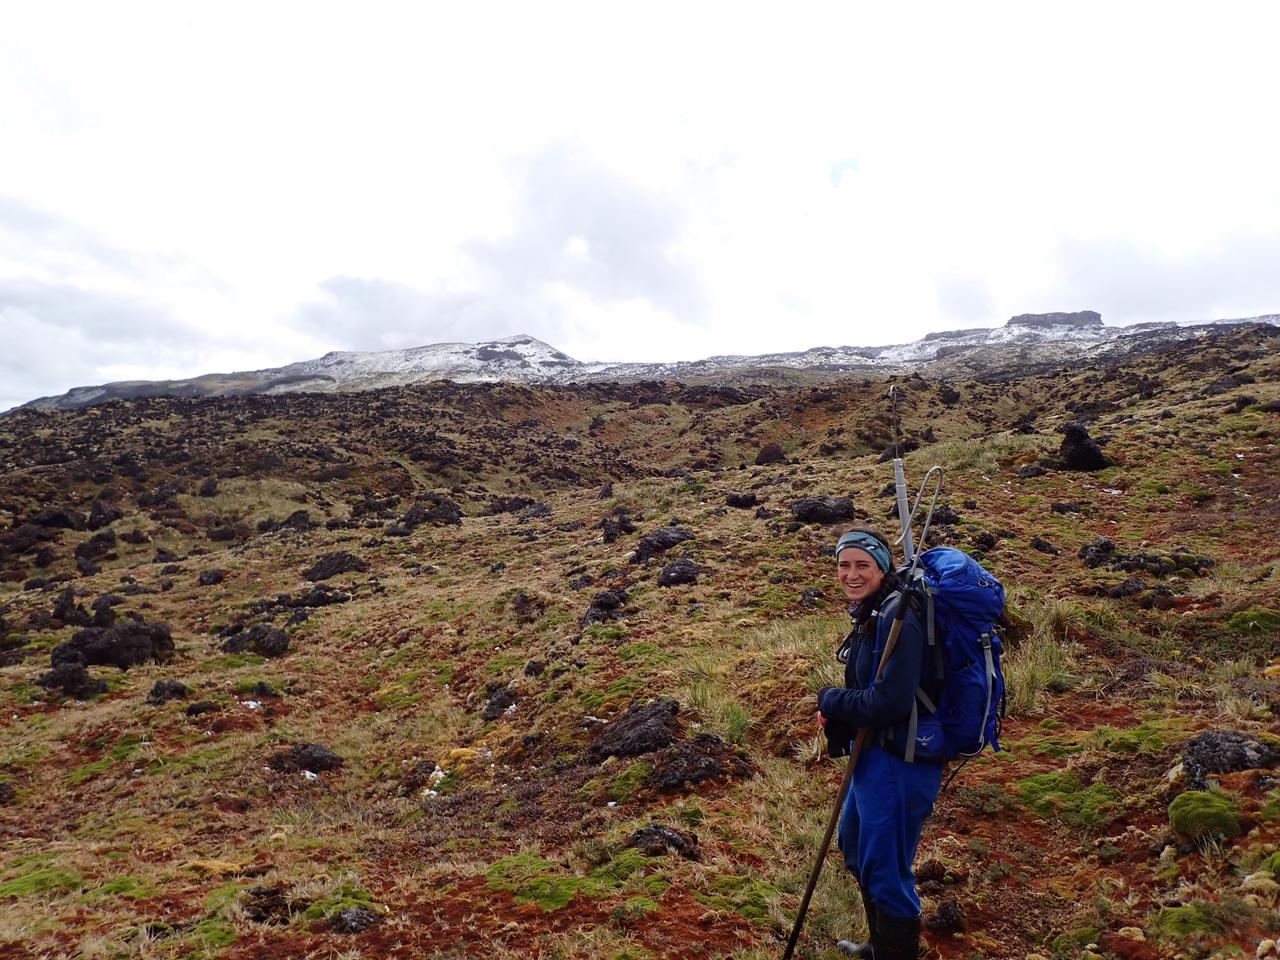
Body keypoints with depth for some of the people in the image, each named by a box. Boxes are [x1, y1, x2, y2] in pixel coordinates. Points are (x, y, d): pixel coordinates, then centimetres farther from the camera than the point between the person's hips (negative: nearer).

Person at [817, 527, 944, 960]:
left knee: (887, 872, 3)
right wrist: (835, 708, -1)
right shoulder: (870, 613, 7)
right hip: (875, 753, 11)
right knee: (856, 847, 27)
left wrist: (830, 699, -13)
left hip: (900, 761, -11)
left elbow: (890, 702, -28)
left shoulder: (897, 618, -23)